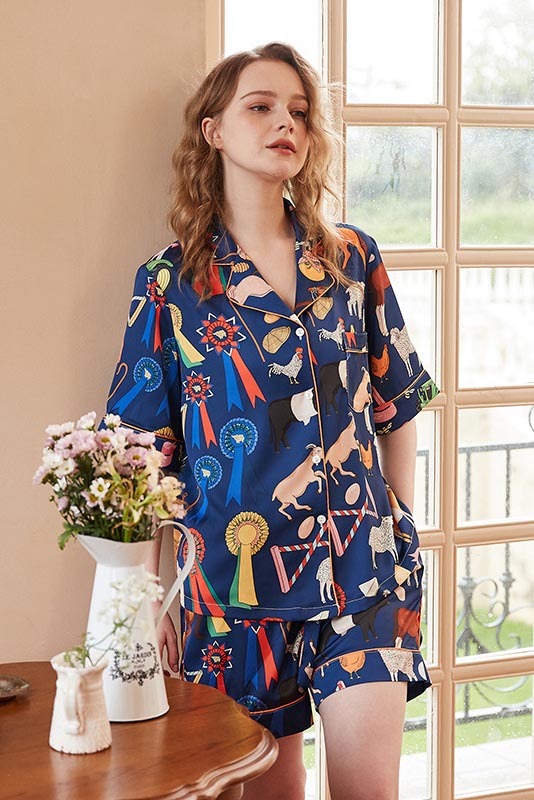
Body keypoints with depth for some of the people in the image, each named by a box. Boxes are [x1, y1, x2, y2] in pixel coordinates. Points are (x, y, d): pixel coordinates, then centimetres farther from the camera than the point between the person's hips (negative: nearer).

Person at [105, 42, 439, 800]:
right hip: (238, 569, -1)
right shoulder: (170, 283, -1)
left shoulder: (353, 258, 5)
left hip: (363, 562, 1)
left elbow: (397, 407, 11)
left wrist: (399, 529, 9)